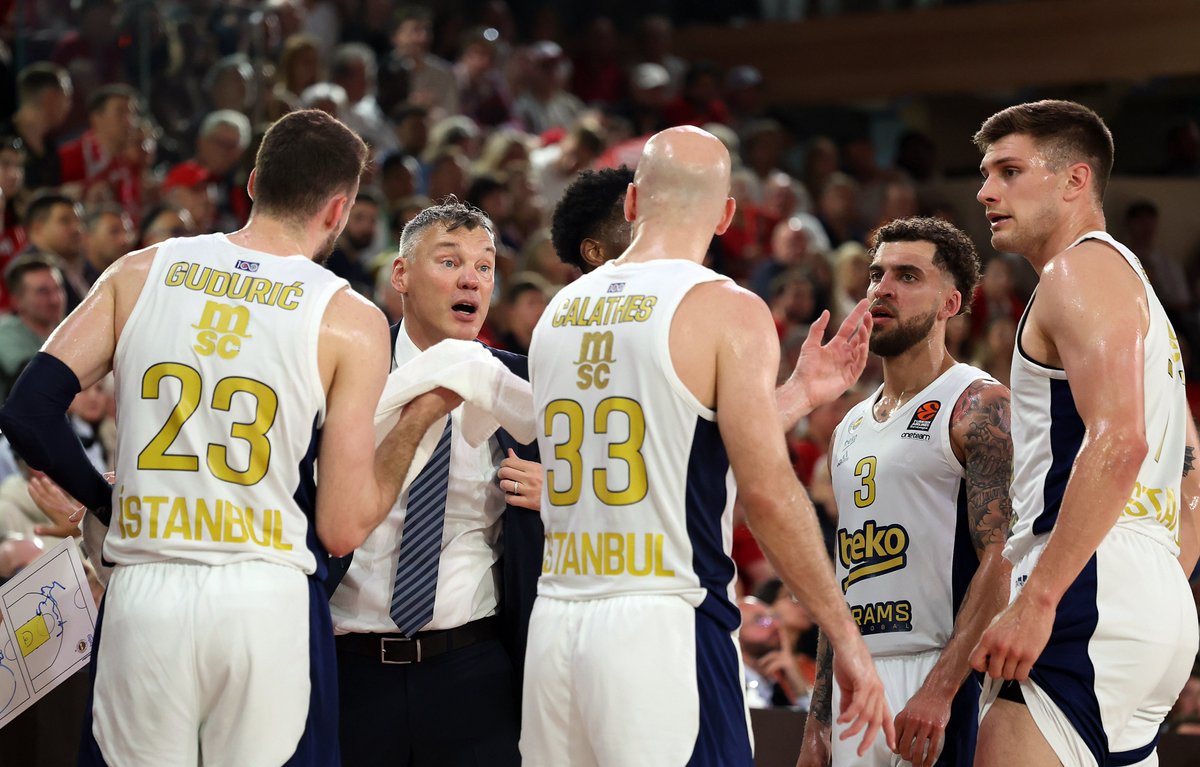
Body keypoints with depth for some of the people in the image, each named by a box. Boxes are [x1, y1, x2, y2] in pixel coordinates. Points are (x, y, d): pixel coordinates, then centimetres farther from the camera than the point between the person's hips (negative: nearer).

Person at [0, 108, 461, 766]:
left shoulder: (139, 273, 5)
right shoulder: (350, 322, -2)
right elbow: (343, 529, -3)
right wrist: (418, 420, 10)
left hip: (142, 595, 2)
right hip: (270, 608, -2)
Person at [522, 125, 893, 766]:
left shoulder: (560, 311, 14)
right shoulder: (728, 310, -5)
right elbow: (767, 492, -12)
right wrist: (846, 638, -6)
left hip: (554, 620, 6)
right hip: (661, 628, -6)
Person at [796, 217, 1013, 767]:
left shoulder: (979, 406, -6)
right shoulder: (850, 430, 19)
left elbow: (1005, 562, -16)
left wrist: (939, 690, -24)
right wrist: (817, 723, 17)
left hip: (942, 680, -7)